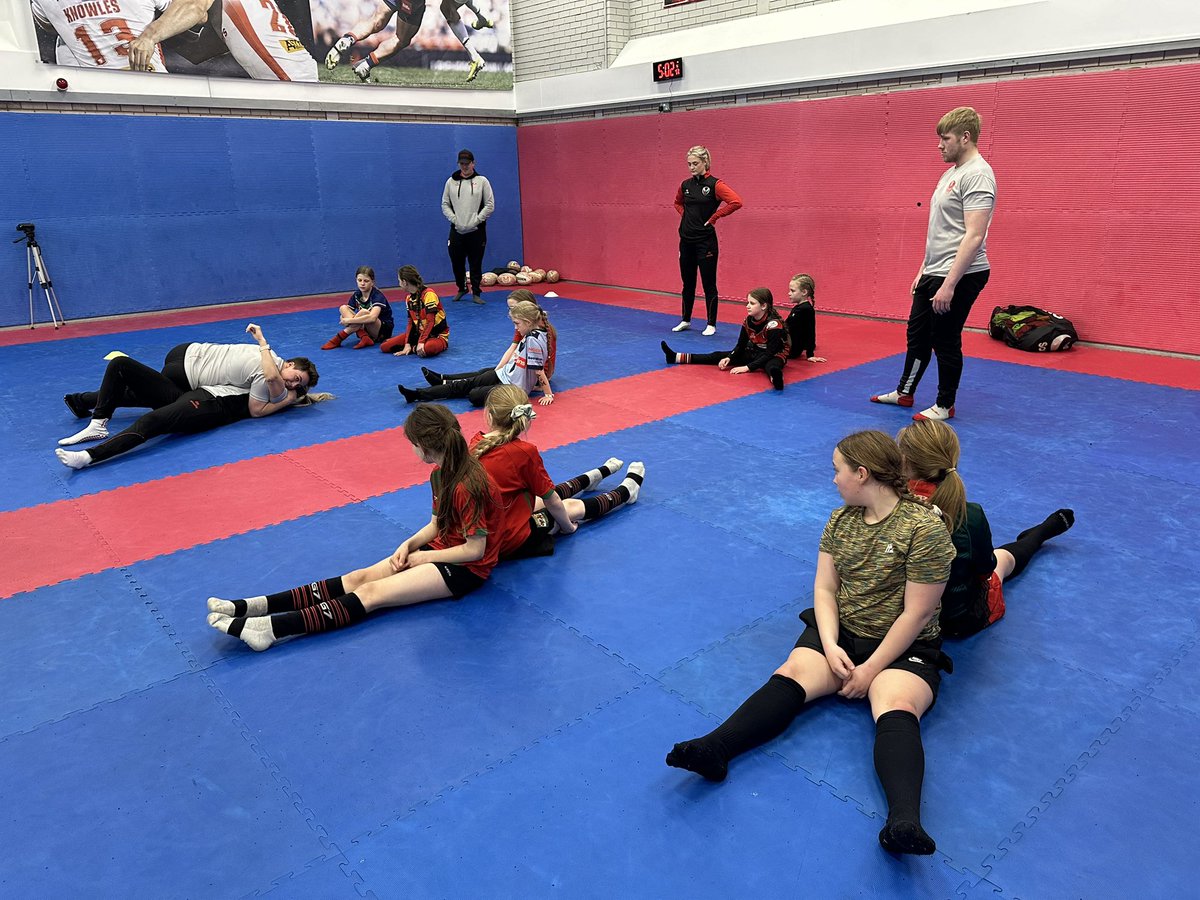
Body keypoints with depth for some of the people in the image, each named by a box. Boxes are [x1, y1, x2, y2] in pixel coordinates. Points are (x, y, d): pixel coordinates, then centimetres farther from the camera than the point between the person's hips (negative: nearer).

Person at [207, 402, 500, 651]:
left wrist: (422, 556, -12)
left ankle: (272, 629, -29)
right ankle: (254, 607, -15)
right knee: (360, 577, -7)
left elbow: (476, 550, -22)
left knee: (372, 593, -21)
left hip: (465, 569, -8)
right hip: (438, 549, 8)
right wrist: (409, 545, -6)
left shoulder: (467, 486, -25)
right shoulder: (440, 474, 5)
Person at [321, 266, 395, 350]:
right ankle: (364, 337, -30)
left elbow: (372, 317, -36)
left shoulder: (377, 296, -18)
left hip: (384, 331, -6)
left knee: (363, 312, -34)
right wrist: (344, 319, -25)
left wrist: (349, 320, -32)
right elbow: (344, 315, 0)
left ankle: (339, 338, -25)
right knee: (343, 308, -14)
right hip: (364, 327, 6)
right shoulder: (356, 295, 1)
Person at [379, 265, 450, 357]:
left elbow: (430, 322, -22)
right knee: (384, 346, -8)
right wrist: (407, 344, -6)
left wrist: (421, 342, -28)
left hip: (437, 335, -7)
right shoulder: (409, 299, 9)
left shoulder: (428, 294, -16)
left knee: (428, 348, -44)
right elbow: (410, 323, 7)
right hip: (419, 333, 7)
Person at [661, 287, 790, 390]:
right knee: (719, 356, -2)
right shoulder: (748, 320, -4)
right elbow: (740, 346, 3)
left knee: (771, 365, -45)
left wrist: (748, 367, -33)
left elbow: (770, 354, -27)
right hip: (754, 352, 7)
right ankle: (675, 357, -7)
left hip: (774, 356, -7)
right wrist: (729, 358, -16)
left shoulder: (774, 325, -25)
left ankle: (775, 377, -83)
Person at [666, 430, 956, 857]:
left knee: (896, 707, -34)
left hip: (903, 647, -4)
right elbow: (824, 588, 4)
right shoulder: (841, 520, 7)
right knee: (792, 673, -22)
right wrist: (830, 645, -11)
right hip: (840, 632, 5)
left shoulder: (924, 529, -14)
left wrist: (871, 670, -15)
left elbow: (916, 615, -15)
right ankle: (712, 750, -41)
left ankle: (904, 821, -54)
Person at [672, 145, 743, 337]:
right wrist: (685, 215, 9)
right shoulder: (685, 185, 7)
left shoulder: (714, 184, -10)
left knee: (708, 284, 1)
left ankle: (711, 324, 10)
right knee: (687, 283, 14)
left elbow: (736, 202, -21)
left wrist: (713, 217, -15)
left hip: (705, 241, -6)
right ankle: (685, 320, 27)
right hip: (686, 240, 6)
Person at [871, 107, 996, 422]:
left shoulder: (977, 175, -17)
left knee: (945, 342, 1)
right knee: (917, 334, 19)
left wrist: (949, 284, -26)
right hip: (933, 272, 10)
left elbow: (974, 236, -24)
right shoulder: (951, 173, 14)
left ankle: (945, 405, 17)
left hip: (959, 276, -10)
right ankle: (904, 393, 34)